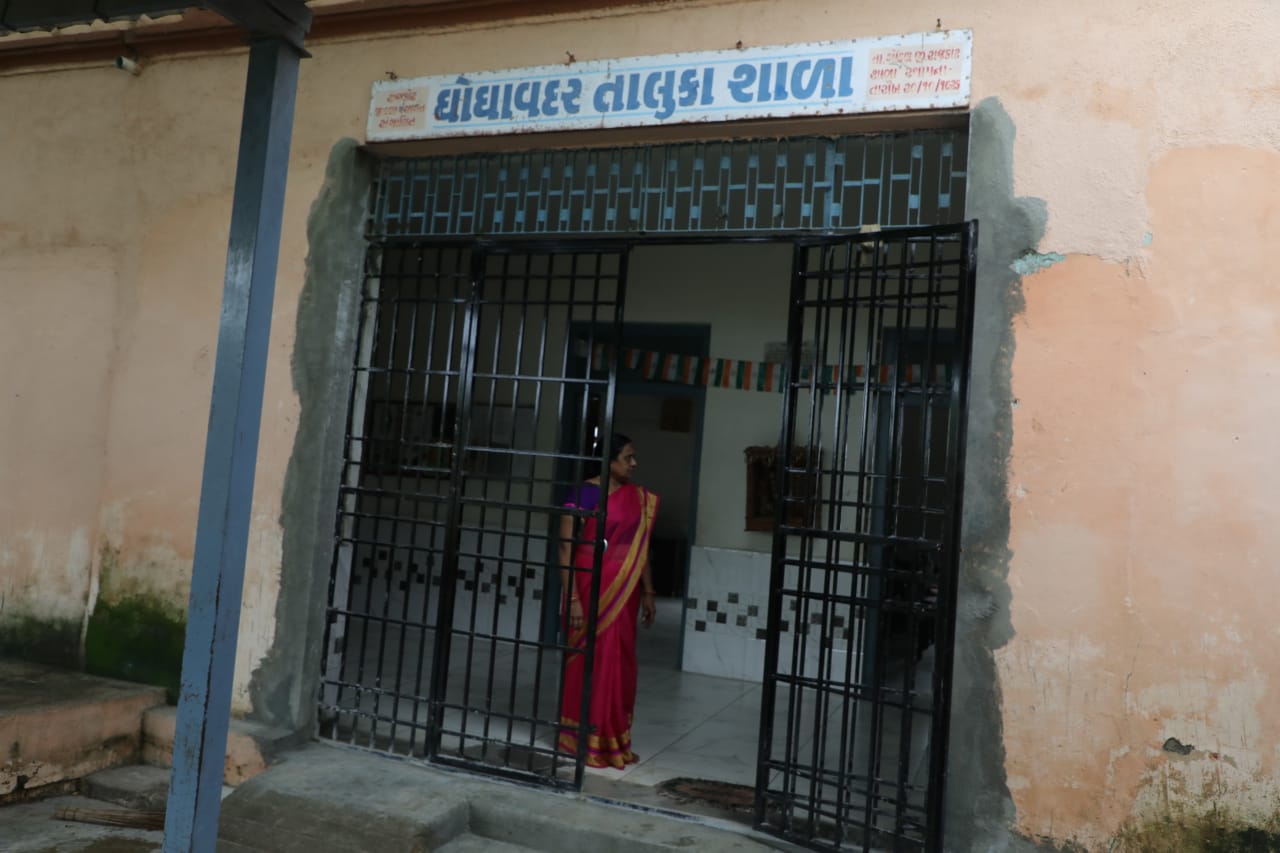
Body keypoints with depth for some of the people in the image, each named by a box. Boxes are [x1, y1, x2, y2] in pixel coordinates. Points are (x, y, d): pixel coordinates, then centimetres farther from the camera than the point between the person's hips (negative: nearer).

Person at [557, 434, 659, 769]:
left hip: (625, 591, 6)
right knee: (589, 661, 1)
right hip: (590, 588, -6)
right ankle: (584, 742, 14)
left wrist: (647, 593, 12)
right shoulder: (584, 494, -11)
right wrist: (572, 598, -18)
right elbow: (565, 548, -13)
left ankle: (615, 741, 24)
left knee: (620, 662, 11)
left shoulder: (639, 498, 8)